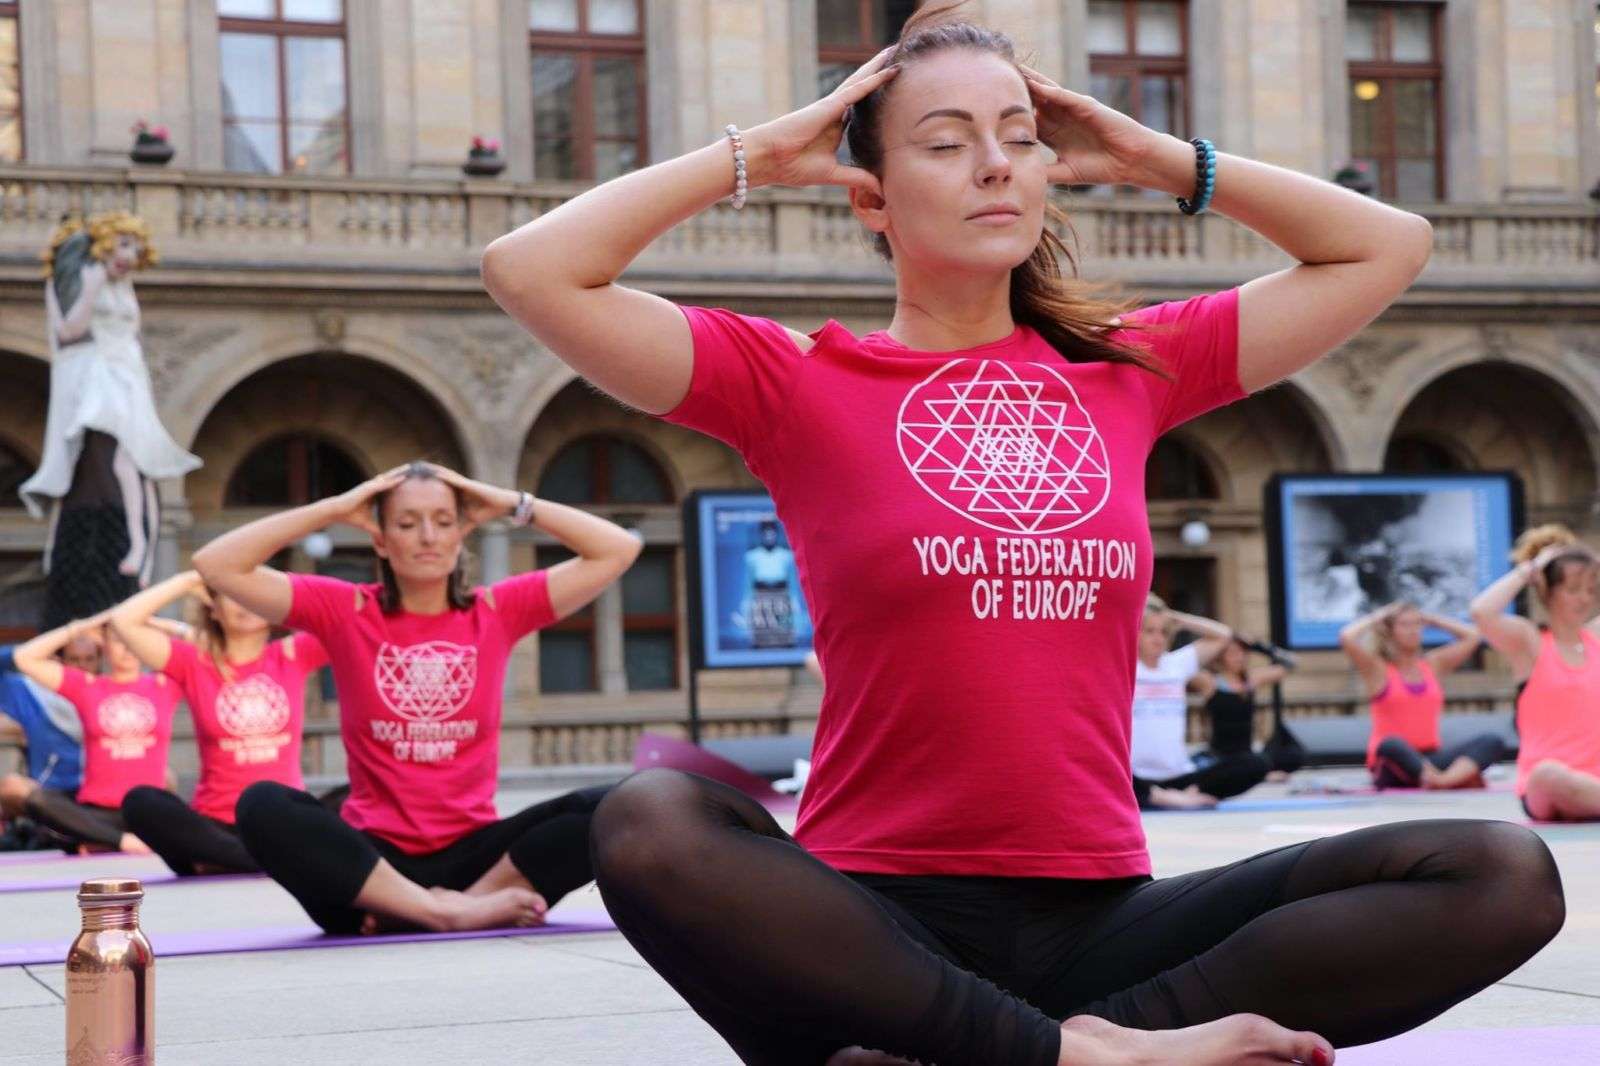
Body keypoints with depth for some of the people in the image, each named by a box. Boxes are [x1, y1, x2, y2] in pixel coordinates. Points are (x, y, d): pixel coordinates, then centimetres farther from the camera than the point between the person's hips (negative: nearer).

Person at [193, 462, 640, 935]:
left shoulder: (497, 610, 8)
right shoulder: (345, 611, 5)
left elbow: (619, 549, 7)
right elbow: (215, 565, -3)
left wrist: (512, 504, 5)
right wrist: (334, 508, -2)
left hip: (472, 851, 1)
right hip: (374, 856, -1)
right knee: (262, 805, -31)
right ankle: (454, 911, -34)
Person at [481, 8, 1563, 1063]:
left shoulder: (1128, 370, 15)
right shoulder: (795, 382, 6)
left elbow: (1388, 245, 23)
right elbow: (530, 270, -4)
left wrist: (1150, 158, 17)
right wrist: (757, 155, 4)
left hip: (1096, 915, 4)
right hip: (879, 922, -3)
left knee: (1503, 873, -18)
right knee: (650, 826, -36)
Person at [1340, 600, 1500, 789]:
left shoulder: (1434, 664, 15)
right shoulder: (1377, 669, 2)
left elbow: (1472, 636, 16)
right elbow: (1347, 638, -14)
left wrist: (1431, 619, 17)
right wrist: (1376, 618, 3)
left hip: (1429, 759, 4)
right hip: (1391, 769, -4)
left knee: (1493, 742, -20)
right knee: (1392, 746, -41)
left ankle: (1449, 778, -48)